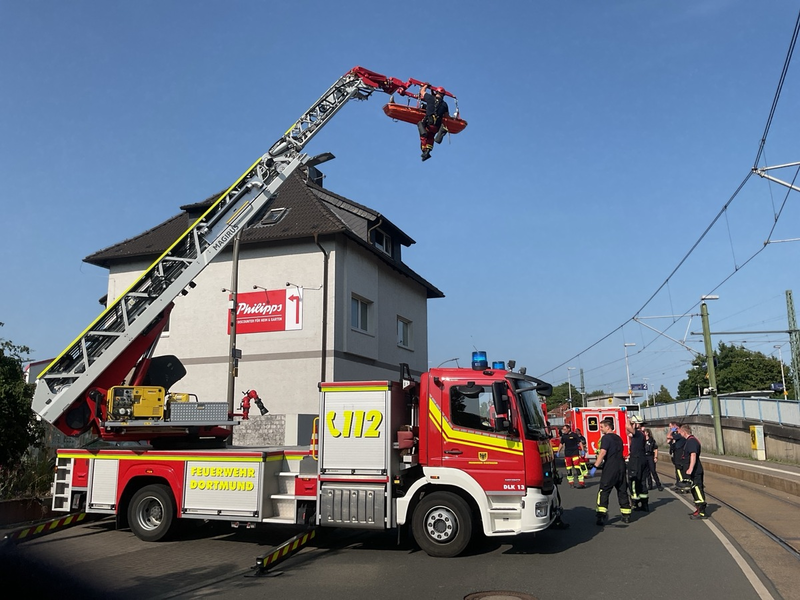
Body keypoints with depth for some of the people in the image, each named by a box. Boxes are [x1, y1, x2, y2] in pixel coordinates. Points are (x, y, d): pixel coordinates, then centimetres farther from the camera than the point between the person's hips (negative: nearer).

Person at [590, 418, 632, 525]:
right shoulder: (618, 438, 17)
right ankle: (626, 516, 18)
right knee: (622, 491, 14)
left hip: (610, 468, -7)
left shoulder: (606, 438, -9)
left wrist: (595, 466, -21)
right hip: (621, 466, 8)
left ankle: (601, 516, -14)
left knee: (604, 492, -6)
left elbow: (603, 453, -20)